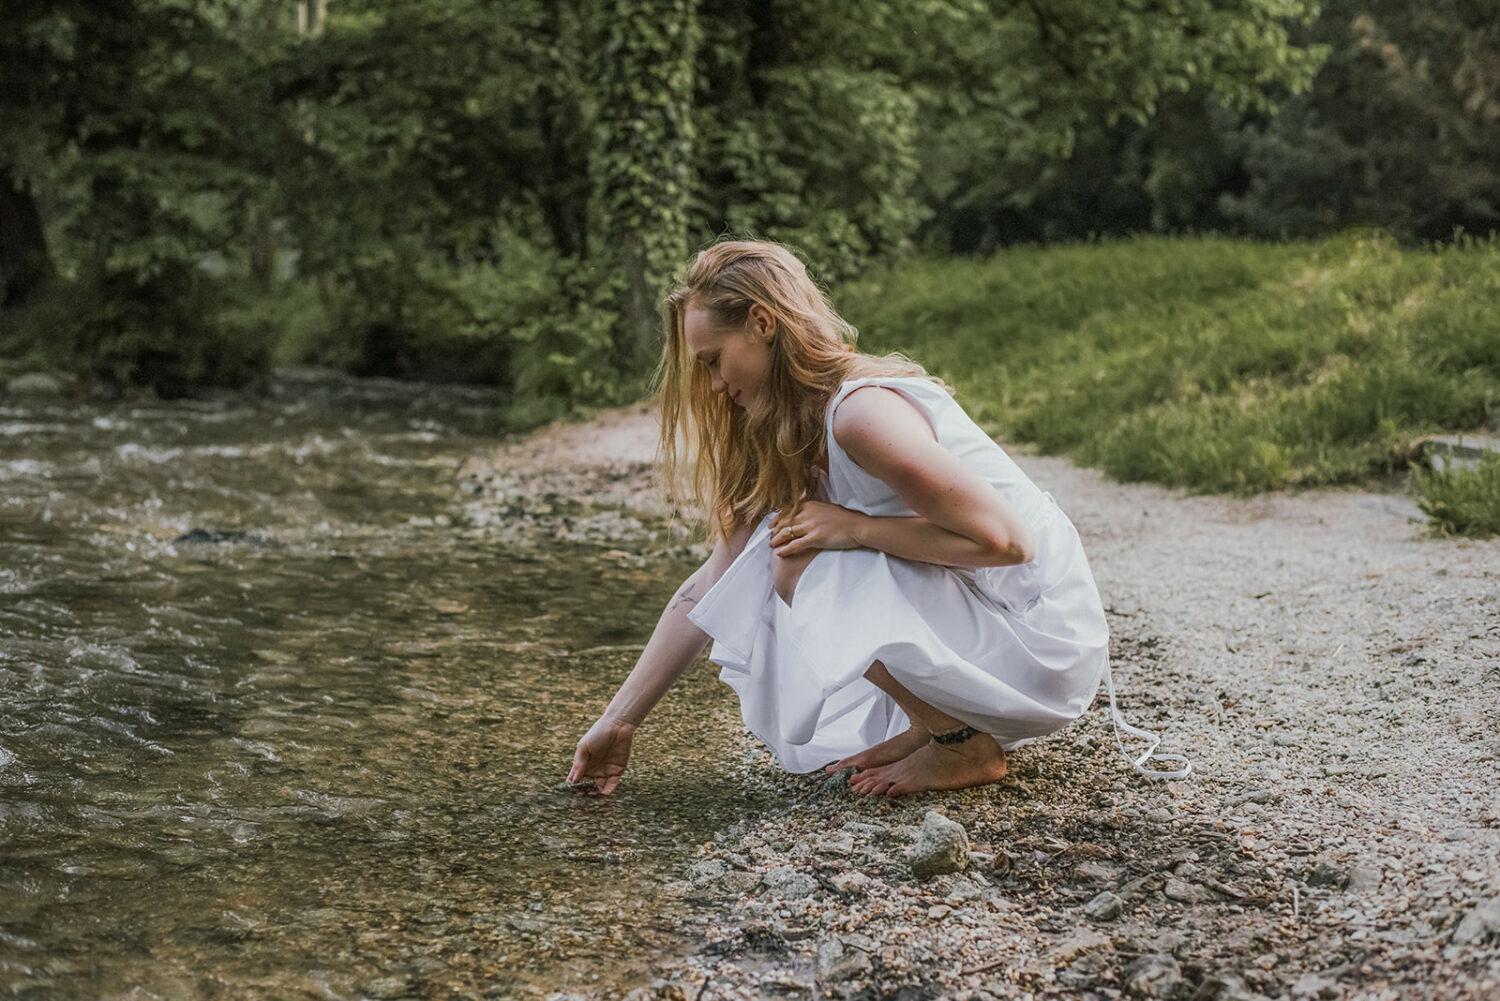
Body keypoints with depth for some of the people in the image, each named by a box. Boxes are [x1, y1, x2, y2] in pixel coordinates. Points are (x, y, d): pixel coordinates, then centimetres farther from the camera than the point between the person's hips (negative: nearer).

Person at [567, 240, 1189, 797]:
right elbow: (707, 594, 9)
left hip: (1040, 639, -9)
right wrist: (618, 723, 8)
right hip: (979, 621, 9)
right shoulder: (789, 437, 8)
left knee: (803, 562, -20)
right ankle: (937, 720, 8)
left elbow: (1005, 539, -25)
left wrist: (857, 528, -20)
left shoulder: (863, 411, -22)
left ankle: (965, 743, -4)